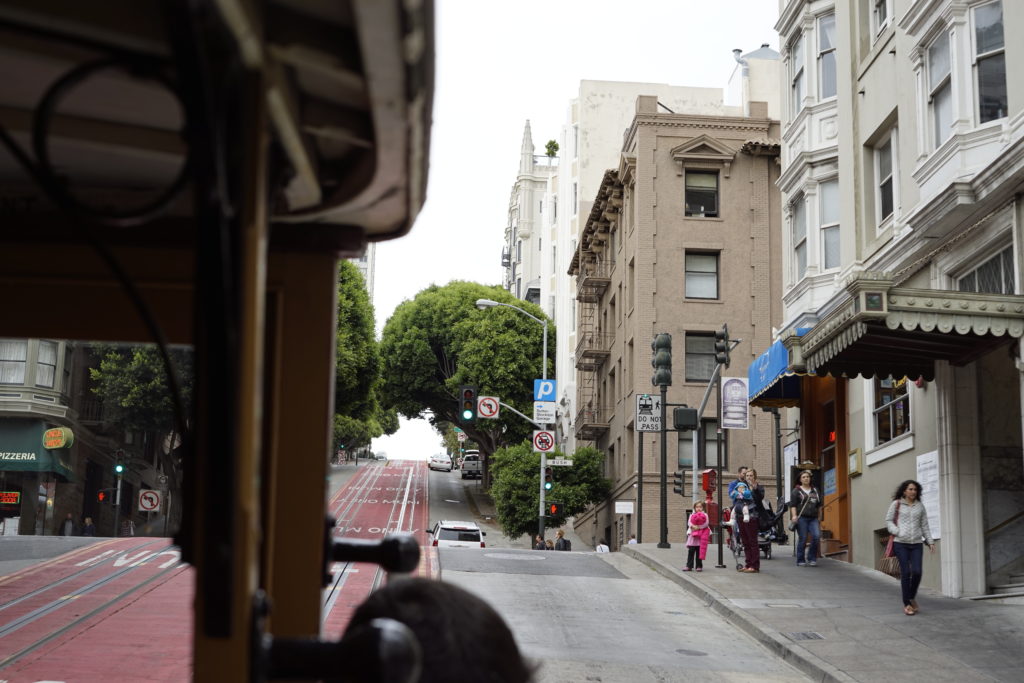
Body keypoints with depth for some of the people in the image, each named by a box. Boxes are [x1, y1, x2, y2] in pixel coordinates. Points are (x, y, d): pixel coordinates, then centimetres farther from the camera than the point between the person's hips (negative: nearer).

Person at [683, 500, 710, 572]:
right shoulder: (692, 515, 10)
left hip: (701, 536, -2)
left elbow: (706, 524, -9)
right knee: (691, 551, 0)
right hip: (693, 534, 2)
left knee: (699, 552, 1)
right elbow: (689, 523, 0)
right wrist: (693, 526, -19)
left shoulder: (705, 515, 4)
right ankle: (689, 566, 2)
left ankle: (699, 566, 9)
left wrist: (698, 527, -18)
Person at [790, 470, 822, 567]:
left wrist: (819, 517, 21)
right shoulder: (796, 491, 6)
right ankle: (800, 561, 5)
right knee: (802, 539, -5)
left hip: (813, 518, 4)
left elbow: (819, 505, 25)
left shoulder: (815, 491, 19)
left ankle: (812, 558, 1)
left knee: (816, 537, -13)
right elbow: (792, 505, -2)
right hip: (802, 518, -4)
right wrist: (794, 515, -16)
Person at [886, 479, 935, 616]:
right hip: (900, 543, -3)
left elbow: (924, 525, 14)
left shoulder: (920, 506, 12)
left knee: (916, 572, -9)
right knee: (905, 572, -6)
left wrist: (930, 542, 7)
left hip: (916, 544, 3)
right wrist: (898, 532, -11)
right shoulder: (896, 504, 3)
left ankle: (912, 597, 17)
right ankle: (907, 604, 3)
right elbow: (888, 520, 4)